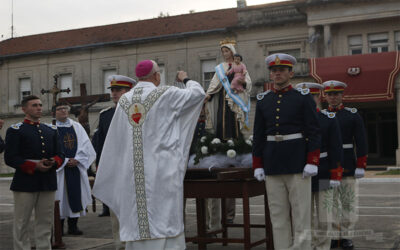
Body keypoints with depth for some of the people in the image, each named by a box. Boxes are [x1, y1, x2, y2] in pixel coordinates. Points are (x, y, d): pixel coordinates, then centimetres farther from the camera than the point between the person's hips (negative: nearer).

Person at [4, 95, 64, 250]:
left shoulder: (51, 130, 16)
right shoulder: (15, 130, -1)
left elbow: (60, 154, 14)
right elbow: (10, 158, -8)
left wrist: (53, 162, -9)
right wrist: (34, 166, -17)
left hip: (48, 183, 5)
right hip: (25, 183, -5)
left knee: (45, 223, 9)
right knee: (22, 225, 0)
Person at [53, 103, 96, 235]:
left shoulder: (77, 126, 11)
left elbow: (85, 145, 5)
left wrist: (77, 160, -9)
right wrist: (65, 161, -11)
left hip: (76, 167, 3)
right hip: (59, 168, -3)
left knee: (75, 196, 3)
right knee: (60, 196, -1)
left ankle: (73, 225, 12)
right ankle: (58, 227, 8)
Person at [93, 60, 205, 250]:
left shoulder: (124, 100, 9)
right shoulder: (166, 95, -5)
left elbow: (114, 140, 14)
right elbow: (198, 92, 3)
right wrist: (185, 79, 23)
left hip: (132, 175, 5)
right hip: (161, 173, -4)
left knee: (137, 225, 8)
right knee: (164, 223, -2)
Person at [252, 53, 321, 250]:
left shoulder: (303, 98, 0)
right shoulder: (263, 100, 11)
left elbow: (314, 132, -3)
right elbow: (258, 136, 12)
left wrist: (312, 162, -10)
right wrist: (258, 165, 7)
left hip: (298, 163, -3)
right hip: (272, 166, 4)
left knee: (301, 213, 1)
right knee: (278, 215, 7)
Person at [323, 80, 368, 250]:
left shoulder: (353, 115, 2)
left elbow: (361, 143, -2)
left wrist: (361, 166, -9)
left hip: (347, 168, -1)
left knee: (349, 203, 3)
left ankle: (346, 236, 13)